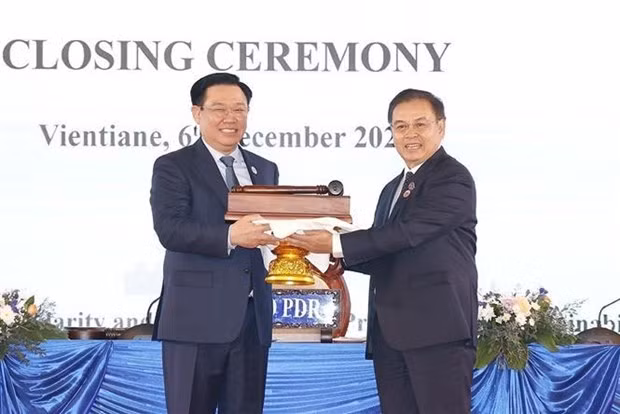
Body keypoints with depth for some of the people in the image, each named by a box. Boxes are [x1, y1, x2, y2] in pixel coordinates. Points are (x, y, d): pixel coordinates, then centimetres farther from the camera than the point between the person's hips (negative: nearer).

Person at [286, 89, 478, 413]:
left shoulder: (453, 179, -6)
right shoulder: (393, 188, 23)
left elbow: (407, 232, -17)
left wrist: (336, 244, -16)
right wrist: (336, 254, 3)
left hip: (437, 329, -8)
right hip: (390, 332, 8)